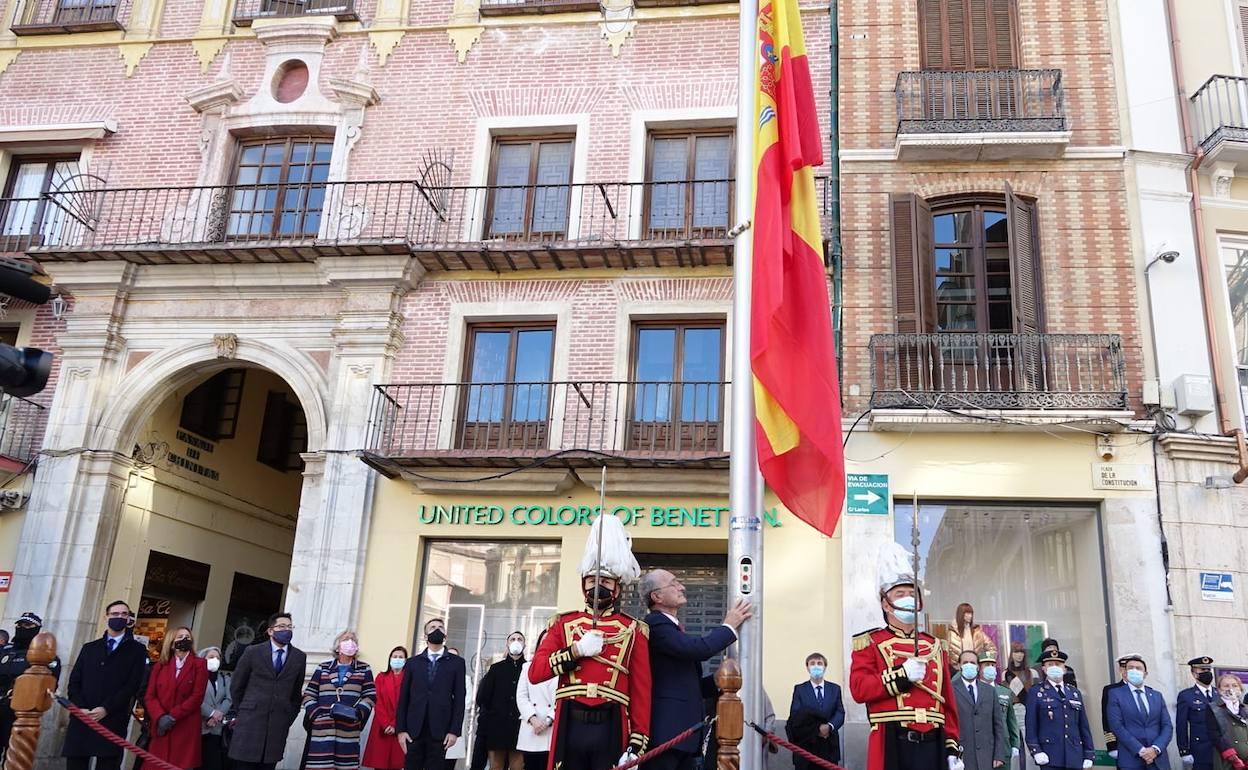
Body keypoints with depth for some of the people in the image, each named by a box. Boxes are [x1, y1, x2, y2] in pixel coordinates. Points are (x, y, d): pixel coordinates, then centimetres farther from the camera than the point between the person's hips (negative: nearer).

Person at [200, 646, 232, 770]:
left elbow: (229, 699, 7)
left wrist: (219, 714, -9)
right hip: (199, 725, -4)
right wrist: (212, 713, -12)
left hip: (217, 727, 4)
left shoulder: (225, 678, 19)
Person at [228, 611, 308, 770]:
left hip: (278, 724, 2)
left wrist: (290, 718, 10)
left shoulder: (299, 657, 7)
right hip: (250, 720, -2)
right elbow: (236, 685, 8)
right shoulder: (253, 652, 1)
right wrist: (239, 713, 9)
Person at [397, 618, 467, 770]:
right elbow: (403, 698, 7)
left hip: (440, 731, -1)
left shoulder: (456, 662, 7)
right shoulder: (413, 662, 12)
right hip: (413, 730, 1)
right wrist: (401, 729, -1)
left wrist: (454, 730, -6)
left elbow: (459, 699, 1)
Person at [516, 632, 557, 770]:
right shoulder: (528, 666, 17)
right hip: (531, 730, 2)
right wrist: (533, 718, -7)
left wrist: (548, 720, -12)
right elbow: (521, 696, 8)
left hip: (554, 729, -2)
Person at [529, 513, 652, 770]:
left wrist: (637, 744, -7)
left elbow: (642, 691, 1)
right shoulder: (562, 623, 10)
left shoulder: (633, 630, 6)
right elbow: (535, 673, 1)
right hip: (570, 727, 1)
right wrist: (577, 650, -10)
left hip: (611, 729, -1)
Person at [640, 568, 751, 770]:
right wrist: (729, 626, -7)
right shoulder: (655, 624, -12)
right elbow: (698, 649, -23)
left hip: (683, 730, 10)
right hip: (665, 731, -10)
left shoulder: (671, 626, 19)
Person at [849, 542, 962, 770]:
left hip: (932, 745, 5)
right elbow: (858, 688, -11)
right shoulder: (870, 643, 3)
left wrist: (953, 747, 10)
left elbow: (948, 701, 16)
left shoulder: (933, 646, 17)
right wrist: (902, 675, -16)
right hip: (892, 746, -5)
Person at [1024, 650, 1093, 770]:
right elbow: (1031, 727, -1)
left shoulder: (1075, 693, 16)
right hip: (1050, 757, -4)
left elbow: (1084, 726, 15)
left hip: (1075, 758, 4)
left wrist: (1089, 754, 9)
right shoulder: (1036, 693, 3)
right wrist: (1036, 751, -11)